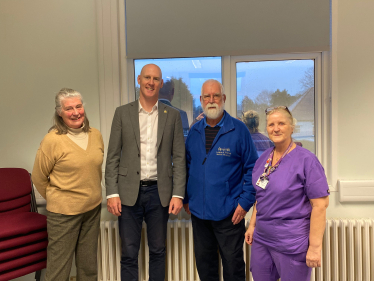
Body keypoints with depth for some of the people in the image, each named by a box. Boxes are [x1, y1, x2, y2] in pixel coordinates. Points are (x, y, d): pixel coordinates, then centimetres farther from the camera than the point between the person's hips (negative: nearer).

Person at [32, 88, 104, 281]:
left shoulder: (96, 135, 1)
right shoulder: (52, 140, -15)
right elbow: (38, 177, -4)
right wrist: (55, 199, 5)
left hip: (93, 209, 5)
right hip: (63, 213, -5)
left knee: (89, 265, 18)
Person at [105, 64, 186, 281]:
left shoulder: (173, 115, 4)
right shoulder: (122, 113, 3)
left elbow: (179, 158, 2)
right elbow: (113, 157, 2)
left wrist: (178, 194, -5)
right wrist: (112, 193, -5)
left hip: (159, 193, 1)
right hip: (129, 192, 0)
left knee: (158, 251, 13)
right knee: (129, 254, 7)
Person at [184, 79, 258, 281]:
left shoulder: (238, 129, -7)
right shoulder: (195, 131, 6)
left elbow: (252, 168, -6)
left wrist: (245, 202, -11)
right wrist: (185, 199, 9)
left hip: (229, 213, -4)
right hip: (198, 211, 4)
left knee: (233, 264, 9)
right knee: (204, 262, 17)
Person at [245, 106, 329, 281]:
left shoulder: (306, 160, -13)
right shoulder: (264, 158, 6)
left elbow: (320, 204, -16)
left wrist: (315, 247, -17)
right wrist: (252, 225, 13)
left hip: (291, 244, -6)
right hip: (261, 238, 6)